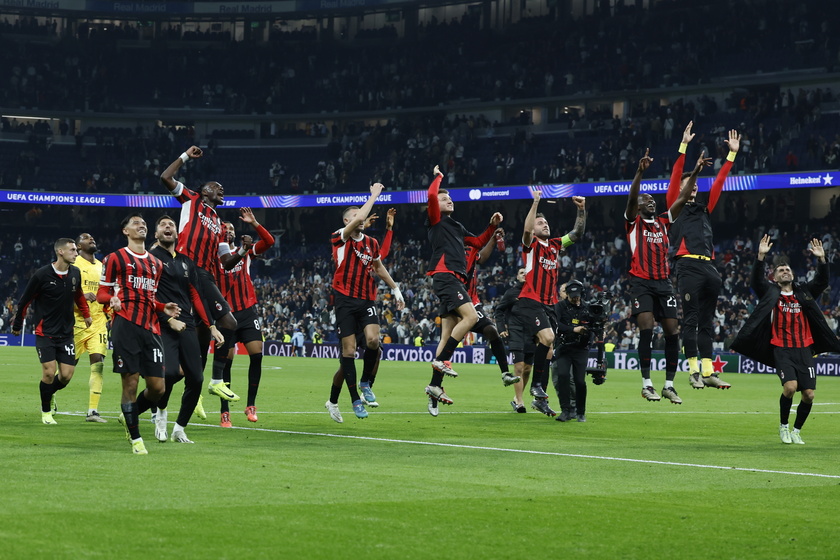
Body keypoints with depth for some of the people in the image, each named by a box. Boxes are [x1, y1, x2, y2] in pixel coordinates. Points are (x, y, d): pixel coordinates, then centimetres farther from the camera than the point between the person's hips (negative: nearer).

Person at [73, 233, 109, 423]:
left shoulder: (102, 267, 17)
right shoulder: (72, 265, -2)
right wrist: (81, 295, -24)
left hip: (98, 322, 5)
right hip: (77, 321, -5)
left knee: (98, 363, -8)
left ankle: (92, 411, -8)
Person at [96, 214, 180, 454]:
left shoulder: (156, 263, 23)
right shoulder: (115, 258, 7)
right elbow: (102, 292, 6)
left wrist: (164, 308, 11)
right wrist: (112, 299, -16)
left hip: (150, 328, 6)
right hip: (125, 324, -5)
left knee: (157, 387, -1)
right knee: (130, 382, -6)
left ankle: (129, 416, 27)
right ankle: (135, 438, 5)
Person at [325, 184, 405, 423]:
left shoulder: (372, 243, 13)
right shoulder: (340, 238, -4)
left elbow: (379, 268, 31)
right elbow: (360, 217, -20)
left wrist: (395, 289, 32)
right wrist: (374, 195, -11)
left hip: (366, 300, 4)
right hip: (345, 300, -4)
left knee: (373, 340, -20)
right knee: (348, 351, -5)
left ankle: (365, 382, 3)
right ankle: (355, 399, 3)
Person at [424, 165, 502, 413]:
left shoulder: (457, 226, 27)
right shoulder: (436, 220, 4)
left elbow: (478, 242, 35)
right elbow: (431, 195, -13)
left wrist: (492, 226, 22)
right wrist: (438, 176, 4)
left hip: (457, 280, 8)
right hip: (445, 276, -8)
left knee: (448, 334, 3)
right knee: (470, 316, -24)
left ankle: (435, 386, 1)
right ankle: (442, 359, -20)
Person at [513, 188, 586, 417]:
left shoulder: (555, 245, 16)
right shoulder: (531, 244, 0)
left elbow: (577, 233, 20)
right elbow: (527, 230, -21)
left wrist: (581, 210, 9)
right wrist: (536, 202, -25)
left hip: (549, 305, 6)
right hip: (530, 302, -6)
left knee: (546, 348, 4)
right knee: (547, 338, -25)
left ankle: (540, 399, 8)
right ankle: (536, 384, -12)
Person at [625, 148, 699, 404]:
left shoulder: (663, 222, 17)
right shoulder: (633, 222, 4)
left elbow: (682, 198, 13)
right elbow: (632, 197, -13)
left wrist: (695, 173, 4)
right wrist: (640, 171, -27)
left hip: (664, 282, 5)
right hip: (641, 282, -5)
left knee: (672, 332, -1)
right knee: (646, 328, -16)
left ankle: (669, 385, 6)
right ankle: (646, 384, -11)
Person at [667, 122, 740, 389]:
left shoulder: (704, 209, 24)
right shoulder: (675, 206, 9)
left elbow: (719, 182, 25)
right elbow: (675, 176, -1)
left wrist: (732, 154, 24)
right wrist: (684, 146, -6)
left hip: (709, 267, 6)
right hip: (688, 266, -6)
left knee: (706, 322, 6)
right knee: (691, 320, -7)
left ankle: (708, 372, 5)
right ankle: (693, 370, -7)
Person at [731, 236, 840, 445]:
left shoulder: (804, 292, 15)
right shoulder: (771, 293, 7)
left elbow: (822, 282, 6)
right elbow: (756, 281, -8)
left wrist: (821, 259, -8)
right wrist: (761, 256, -19)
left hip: (804, 349, 3)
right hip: (782, 349, -3)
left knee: (808, 394, -4)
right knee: (790, 386, -23)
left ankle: (796, 431, 19)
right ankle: (784, 426, 1)